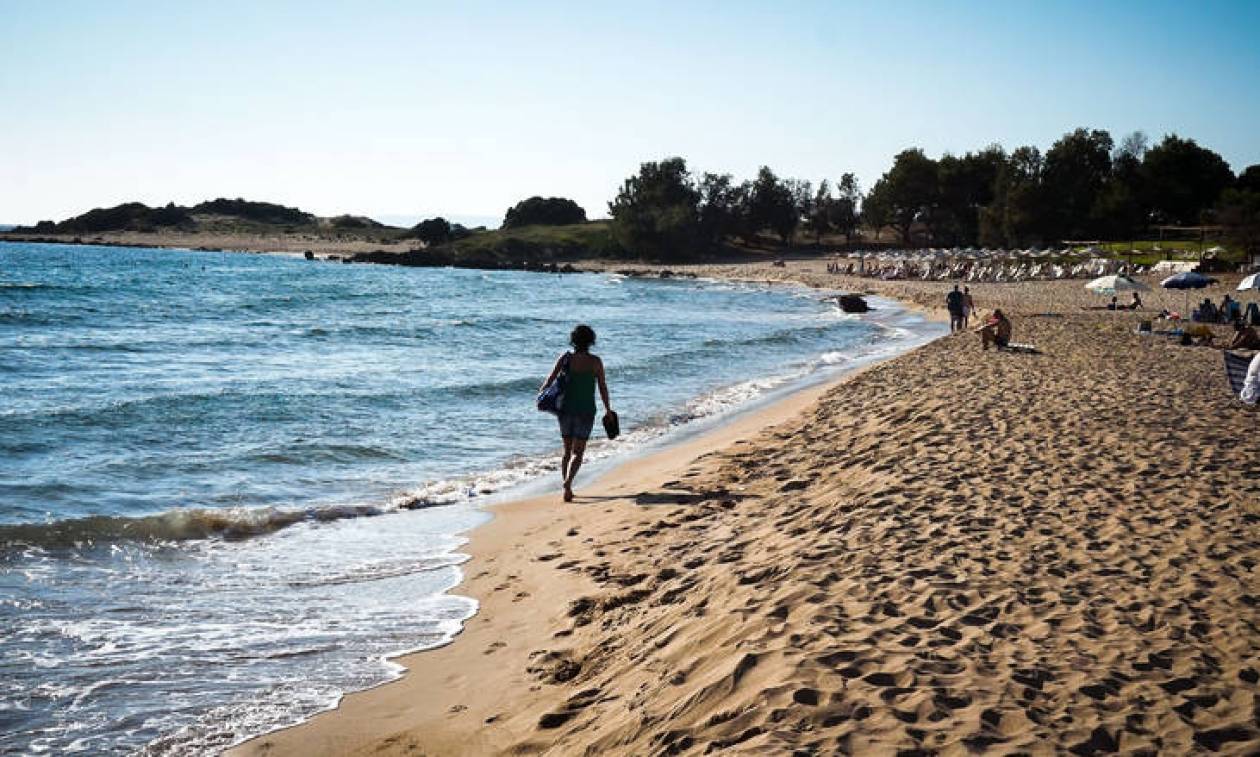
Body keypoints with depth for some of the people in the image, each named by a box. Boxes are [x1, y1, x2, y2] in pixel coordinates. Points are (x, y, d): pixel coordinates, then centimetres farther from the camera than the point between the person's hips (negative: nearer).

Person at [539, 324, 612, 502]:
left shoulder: (566, 358, -3)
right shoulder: (595, 362, -6)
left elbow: (550, 379, -6)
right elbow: (603, 387, -2)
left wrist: (540, 394, 11)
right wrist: (608, 409, 9)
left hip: (566, 409, 2)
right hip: (586, 411, -2)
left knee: (567, 451, 17)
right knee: (577, 452, 0)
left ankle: (567, 487, 17)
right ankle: (568, 482, -24)